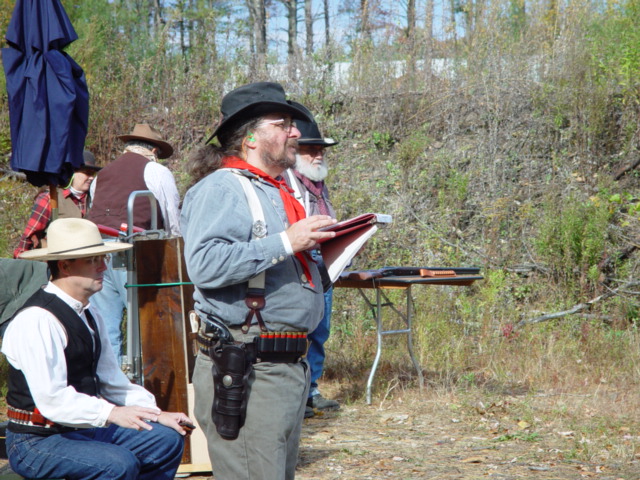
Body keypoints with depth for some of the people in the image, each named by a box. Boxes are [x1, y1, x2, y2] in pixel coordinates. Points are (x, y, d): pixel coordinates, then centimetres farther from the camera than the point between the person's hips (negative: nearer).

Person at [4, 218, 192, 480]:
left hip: (84, 427, 9)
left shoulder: (90, 317, 12)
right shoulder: (37, 320, -19)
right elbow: (51, 399, -28)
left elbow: (113, 381, 15)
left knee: (168, 440, -1)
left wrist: (157, 414, 2)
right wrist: (111, 413, -35)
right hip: (37, 441, -9)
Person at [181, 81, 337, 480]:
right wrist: (285, 243, -22)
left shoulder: (280, 193, 21)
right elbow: (205, 264, -25)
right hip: (245, 371, -10)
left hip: (292, 367, 10)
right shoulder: (221, 189, -8)